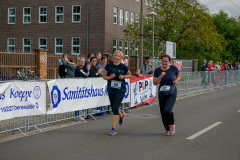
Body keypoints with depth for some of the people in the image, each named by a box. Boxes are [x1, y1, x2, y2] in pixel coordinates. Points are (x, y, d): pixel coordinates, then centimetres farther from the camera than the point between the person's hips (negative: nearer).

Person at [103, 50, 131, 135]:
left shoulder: (123, 67, -5)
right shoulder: (108, 66, -1)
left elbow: (129, 75, 9)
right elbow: (104, 76, 5)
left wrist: (123, 76, -10)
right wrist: (110, 77, -15)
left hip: (120, 90, -3)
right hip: (111, 89, 4)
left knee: (115, 107, -13)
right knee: (113, 107, 13)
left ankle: (114, 128, -6)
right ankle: (121, 115, 50)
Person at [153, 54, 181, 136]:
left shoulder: (173, 68, -6)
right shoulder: (157, 70, -3)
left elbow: (179, 75, 12)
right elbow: (155, 83, -6)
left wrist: (177, 80, -9)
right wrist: (160, 76, -21)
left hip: (172, 93, -3)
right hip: (162, 94, 3)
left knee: (167, 110, -19)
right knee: (163, 112, 6)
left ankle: (172, 124, 9)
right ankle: (167, 129, 25)